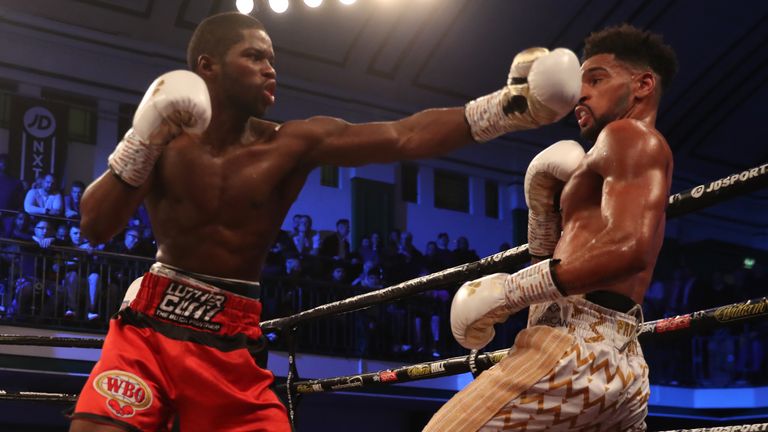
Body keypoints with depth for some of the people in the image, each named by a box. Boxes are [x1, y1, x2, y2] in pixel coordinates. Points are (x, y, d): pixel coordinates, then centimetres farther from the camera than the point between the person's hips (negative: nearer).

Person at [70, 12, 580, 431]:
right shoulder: (165, 138, -2)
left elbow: (405, 137, -17)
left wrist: (512, 104, -28)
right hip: (148, 326, 0)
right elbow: (94, 227, -10)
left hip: (230, 345, 1)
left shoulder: (294, 145, -5)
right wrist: (143, 139, -21)